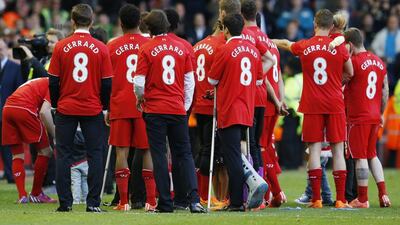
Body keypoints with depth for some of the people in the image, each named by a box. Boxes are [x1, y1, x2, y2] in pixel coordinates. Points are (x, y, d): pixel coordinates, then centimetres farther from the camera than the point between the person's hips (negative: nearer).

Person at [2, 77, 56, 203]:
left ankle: (22, 196, 4)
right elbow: (44, 112, -10)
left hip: (7, 108, 8)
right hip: (24, 109, -8)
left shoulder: (39, 83, 32)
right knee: (44, 151, 7)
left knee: (17, 155, 14)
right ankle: (36, 194, 13)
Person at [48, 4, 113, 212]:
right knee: (95, 155, 4)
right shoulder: (100, 48, -4)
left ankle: (65, 202, 3)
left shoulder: (61, 47, -4)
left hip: (66, 108, 0)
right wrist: (105, 107, 12)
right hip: (93, 109, 0)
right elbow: (107, 83, -2)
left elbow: (53, 81, 0)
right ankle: (93, 203, -1)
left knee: (64, 155, 6)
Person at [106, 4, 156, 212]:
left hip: (120, 106, 0)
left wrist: (107, 109, 14)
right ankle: (151, 201, 0)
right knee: (146, 151, 4)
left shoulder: (112, 46, 2)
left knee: (121, 151, 0)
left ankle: (123, 201, -4)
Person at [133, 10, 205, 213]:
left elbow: (139, 83, -8)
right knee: (184, 155, 7)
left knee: (159, 155, 3)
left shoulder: (146, 49, -6)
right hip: (178, 110, 3)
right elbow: (190, 81, 6)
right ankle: (194, 199, -8)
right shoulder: (182, 48, 4)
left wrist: (140, 99, 13)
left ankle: (165, 203, 1)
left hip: (155, 110, -3)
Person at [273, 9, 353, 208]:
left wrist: (271, 41, 46)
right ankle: (340, 199, -1)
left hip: (312, 105, 1)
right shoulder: (339, 47, -3)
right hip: (335, 105, -1)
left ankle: (316, 199, -1)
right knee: (337, 150, 2)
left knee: (314, 149, 2)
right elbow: (350, 74, 10)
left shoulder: (304, 47, 1)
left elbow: (286, 44, 24)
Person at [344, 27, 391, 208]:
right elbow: (385, 91, 14)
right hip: (374, 116, 7)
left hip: (358, 117, -7)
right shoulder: (379, 62, 10)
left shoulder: (354, 61, -14)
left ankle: (362, 199, 1)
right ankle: (383, 195, 10)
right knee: (372, 155, 17)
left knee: (360, 157, -2)